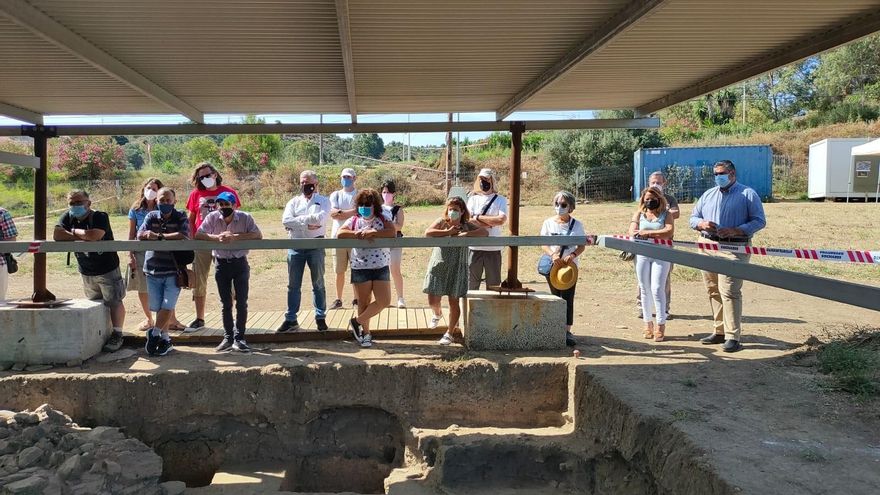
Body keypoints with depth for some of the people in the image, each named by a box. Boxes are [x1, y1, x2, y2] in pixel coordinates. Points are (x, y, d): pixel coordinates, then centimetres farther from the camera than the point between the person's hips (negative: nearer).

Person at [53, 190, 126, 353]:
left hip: (107, 269, -6)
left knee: (114, 302, -2)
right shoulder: (68, 217, -1)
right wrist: (82, 236, -21)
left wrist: (75, 231, -18)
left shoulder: (100, 217, -18)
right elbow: (57, 235, -16)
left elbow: (94, 235, -35)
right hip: (86, 272, 6)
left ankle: (117, 335, 4)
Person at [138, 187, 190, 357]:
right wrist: (170, 237, -18)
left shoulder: (181, 217, -1)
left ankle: (154, 333, 10)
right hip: (153, 270, 3)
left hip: (174, 271, -3)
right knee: (158, 308, 7)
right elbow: (140, 235, -8)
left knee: (167, 307, -8)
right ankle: (165, 339, 18)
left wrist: (159, 236, -17)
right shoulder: (151, 217, 6)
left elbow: (184, 236, -18)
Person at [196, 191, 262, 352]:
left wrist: (235, 237, -27)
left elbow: (258, 235, -21)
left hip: (240, 262, -1)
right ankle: (228, 337, 20)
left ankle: (239, 338, 9)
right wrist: (217, 237, -26)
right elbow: (198, 235, -12)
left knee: (242, 302, -1)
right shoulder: (212, 217, -7)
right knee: (225, 303, 10)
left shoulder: (245, 218, -11)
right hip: (221, 263, 2)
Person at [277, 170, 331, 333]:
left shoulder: (323, 201, 6)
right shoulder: (294, 202, 12)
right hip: (295, 246, 2)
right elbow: (285, 221, -5)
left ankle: (320, 318, 15)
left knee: (318, 284, 6)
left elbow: (321, 218, -15)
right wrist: (308, 223, -12)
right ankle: (290, 319, 12)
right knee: (293, 285, 6)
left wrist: (299, 219, -9)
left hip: (316, 245, -2)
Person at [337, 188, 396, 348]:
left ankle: (357, 321, 12)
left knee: (384, 301, -5)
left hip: (381, 267, 1)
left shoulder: (383, 219, 4)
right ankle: (366, 332, 22)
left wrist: (373, 232, -22)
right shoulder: (353, 221, 5)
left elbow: (392, 232, -15)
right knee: (363, 302, 6)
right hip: (360, 268, -1)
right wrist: (358, 234, -17)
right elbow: (340, 234, -10)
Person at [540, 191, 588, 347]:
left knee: (568, 298, -5)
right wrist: (552, 254, -21)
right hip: (552, 265, 1)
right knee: (555, 297, 8)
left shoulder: (576, 224, 2)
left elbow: (582, 245, 0)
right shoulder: (549, 223, 3)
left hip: (570, 266, -1)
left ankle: (567, 331, -4)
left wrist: (573, 255, -20)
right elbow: (543, 244, -2)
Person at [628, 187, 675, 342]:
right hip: (642, 254, 3)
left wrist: (648, 233, -16)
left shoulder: (666, 214, 5)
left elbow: (669, 232, -12)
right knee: (645, 289, 6)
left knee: (657, 289, -10)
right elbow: (632, 232, -3)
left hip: (661, 255, -3)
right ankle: (648, 324, 16)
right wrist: (657, 234, -17)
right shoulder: (639, 214, 13)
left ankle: (661, 326, -5)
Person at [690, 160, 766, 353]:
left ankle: (733, 337, -10)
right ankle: (720, 331, 18)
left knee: (729, 292, -13)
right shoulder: (708, 195, 19)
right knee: (713, 291, 8)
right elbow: (693, 217, 19)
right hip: (708, 248, 6)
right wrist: (702, 224, -6)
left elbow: (759, 221, -3)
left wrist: (735, 231, -16)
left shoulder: (748, 194, 3)